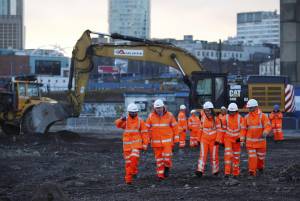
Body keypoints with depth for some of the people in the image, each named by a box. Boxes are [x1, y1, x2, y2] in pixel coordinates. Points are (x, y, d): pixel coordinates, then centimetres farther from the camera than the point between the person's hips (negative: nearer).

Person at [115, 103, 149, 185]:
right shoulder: (125, 120, -1)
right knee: (128, 162, 4)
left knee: (134, 158, -23)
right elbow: (118, 124, -20)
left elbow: (144, 133, -1)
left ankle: (134, 171, 0)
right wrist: (121, 119, -41)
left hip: (136, 143, -1)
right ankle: (128, 179, 12)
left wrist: (145, 144, -6)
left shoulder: (140, 121, -2)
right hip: (127, 144, 1)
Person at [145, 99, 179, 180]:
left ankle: (167, 167, 17)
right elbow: (147, 128, 5)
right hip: (156, 141, 1)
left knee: (167, 155, -12)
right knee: (159, 158, 4)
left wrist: (176, 139, 0)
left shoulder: (169, 115, -3)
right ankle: (160, 175, 12)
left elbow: (175, 127, 2)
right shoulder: (151, 116, -1)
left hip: (167, 140, -1)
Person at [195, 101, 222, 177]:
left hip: (213, 140, -2)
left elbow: (219, 130, -5)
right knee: (203, 155, -8)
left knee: (214, 156, 8)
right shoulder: (203, 118, 4)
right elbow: (201, 129, 12)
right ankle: (200, 171, -14)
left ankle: (215, 170, 22)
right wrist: (199, 138, 13)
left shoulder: (216, 119, -6)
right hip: (204, 139, 2)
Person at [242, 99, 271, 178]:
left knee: (261, 156, 13)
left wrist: (265, 133, -37)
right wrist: (242, 140, 3)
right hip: (250, 141, 1)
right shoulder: (247, 117, 2)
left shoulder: (262, 116, -9)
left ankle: (260, 167, 41)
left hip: (260, 141, -1)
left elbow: (268, 126, -17)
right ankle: (252, 173, -3)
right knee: (252, 157, -7)